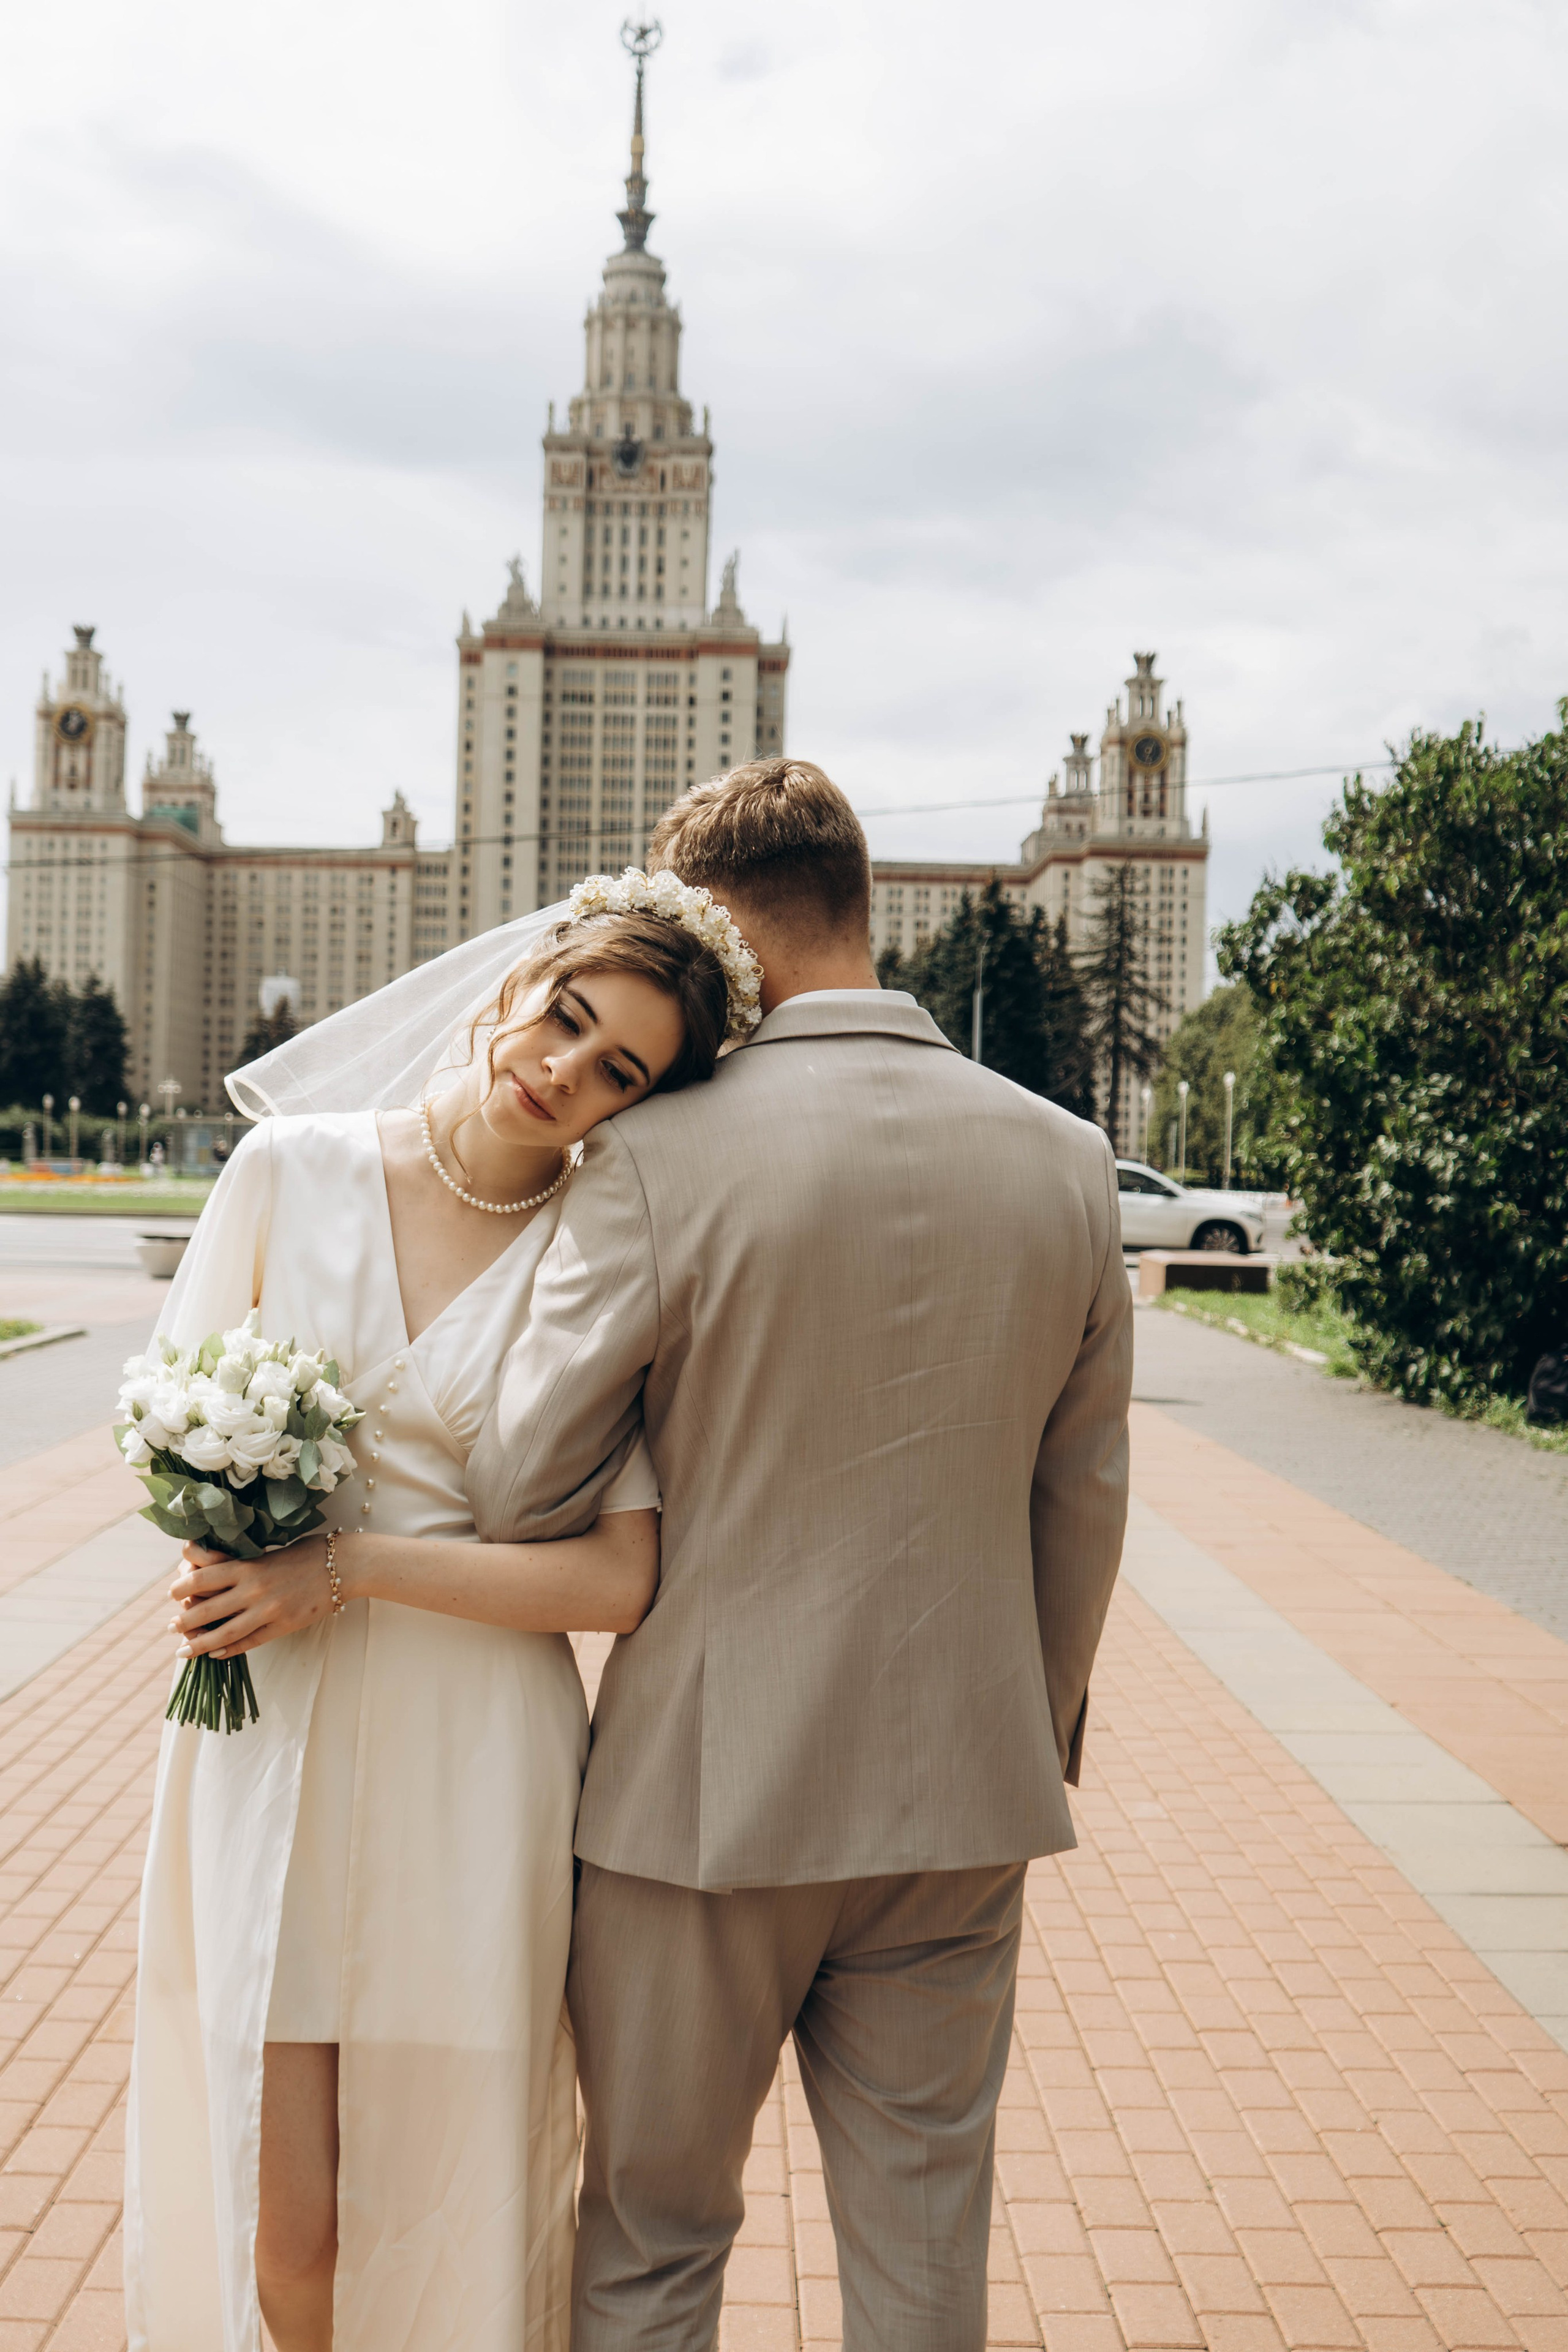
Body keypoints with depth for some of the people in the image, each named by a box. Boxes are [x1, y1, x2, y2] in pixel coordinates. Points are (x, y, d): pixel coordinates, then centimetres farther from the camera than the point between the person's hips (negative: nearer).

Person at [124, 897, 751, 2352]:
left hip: (473, 1776, -1)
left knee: (448, 2222, 10)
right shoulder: (293, 1168, 0)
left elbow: (618, 1584, -10)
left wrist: (349, 1569, -15)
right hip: (269, 1756, 2)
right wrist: (238, 1558, -12)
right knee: (277, 2231, 7)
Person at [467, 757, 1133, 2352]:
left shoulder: (658, 1159, -16)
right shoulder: (1064, 1160, -3)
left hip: (706, 1795, -3)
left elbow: (519, 1491, -11)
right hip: (961, 1801, 4)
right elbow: (1083, 1502, 5)